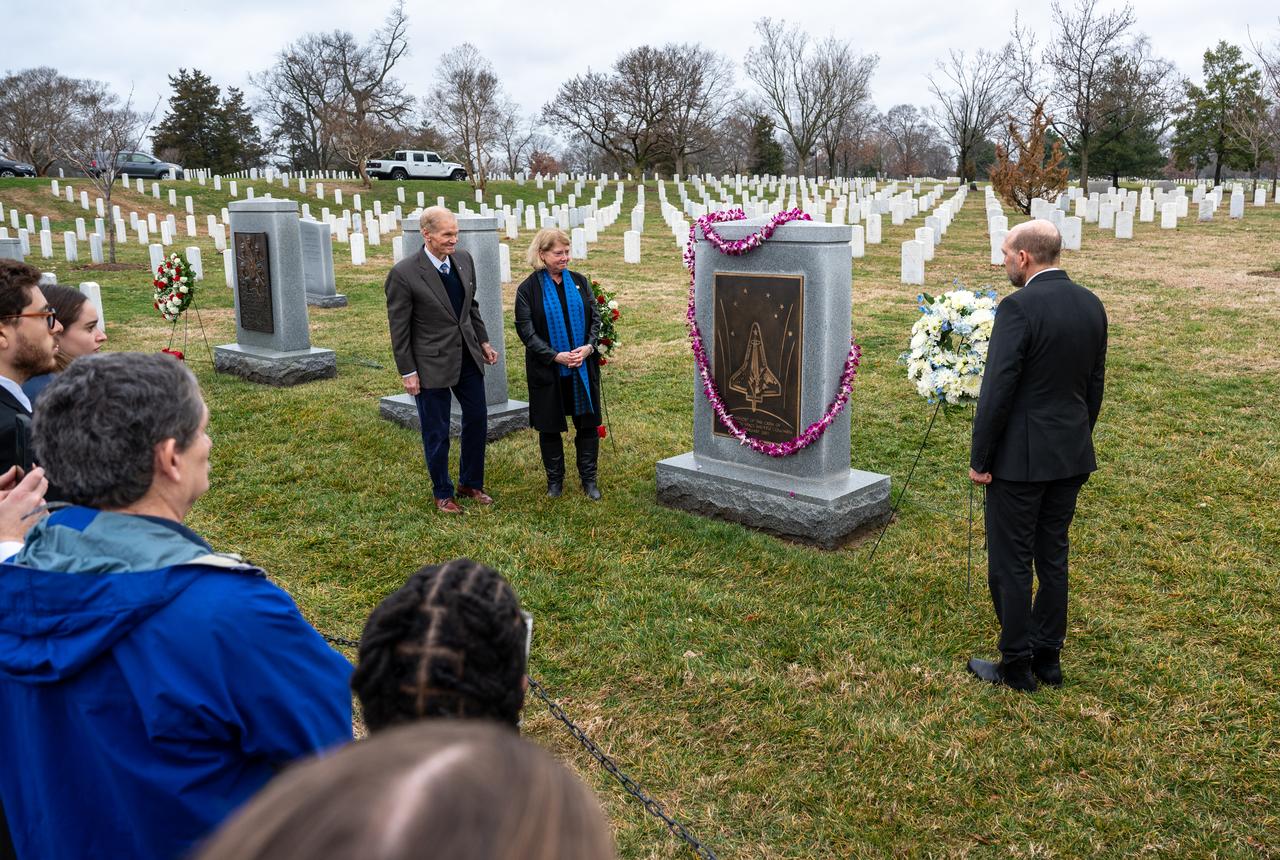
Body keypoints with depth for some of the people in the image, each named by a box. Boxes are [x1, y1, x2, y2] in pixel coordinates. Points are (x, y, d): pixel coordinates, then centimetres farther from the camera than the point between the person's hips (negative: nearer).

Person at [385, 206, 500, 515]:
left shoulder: (464, 259, 0)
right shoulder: (403, 274, -18)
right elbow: (399, 328, -12)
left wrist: (483, 341, 11)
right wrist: (408, 372, -11)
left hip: (468, 358, 6)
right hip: (431, 364, -6)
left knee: (477, 420, 15)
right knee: (437, 433, 7)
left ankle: (471, 483, 34)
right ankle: (442, 494, 26)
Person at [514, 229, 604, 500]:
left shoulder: (579, 282, 5)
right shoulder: (528, 289, -5)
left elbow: (595, 318, 6)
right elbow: (526, 331, -7)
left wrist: (589, 346, -12)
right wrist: (555, 356, -17)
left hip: (583, 367, 2)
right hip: (547, 371, -2)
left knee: (587, 423, 6)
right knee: (550, 427, 8)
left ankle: (589, 478, 20)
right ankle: (555, 480, 24)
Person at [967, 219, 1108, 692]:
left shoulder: (1019, 307, -18)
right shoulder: (1091, 304, 6)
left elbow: (998, 390, -19)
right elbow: (1095, 384, 12)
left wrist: (979, 458, -11)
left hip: (1020, 457, -8)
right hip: (1071, 455, 8)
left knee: (1010, 563, 4)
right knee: (1052, 557, 17)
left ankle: (1016, 666, 15)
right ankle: (1048, 659, 27)